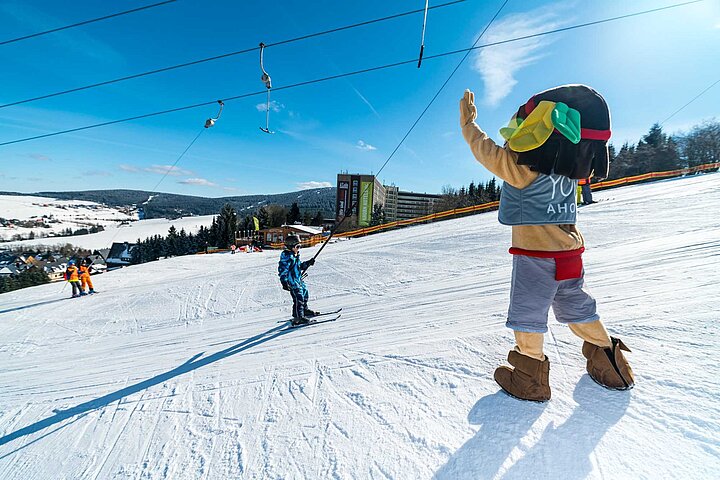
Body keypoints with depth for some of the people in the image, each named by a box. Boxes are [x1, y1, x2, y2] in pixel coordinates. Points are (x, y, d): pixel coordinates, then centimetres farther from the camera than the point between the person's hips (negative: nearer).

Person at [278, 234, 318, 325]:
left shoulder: (296, 255, 13)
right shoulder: (286, 256, -16)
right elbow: (282, 270, -19)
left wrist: (308, 263, 14)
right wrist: (284, 282, -24)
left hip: (298, 279, 10)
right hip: (292, 281, -10)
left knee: (304, 292, 21)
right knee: (299, 297, -14)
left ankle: (304, 310, 41)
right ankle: (298, 317, -10)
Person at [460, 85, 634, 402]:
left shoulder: (523, 166, -21)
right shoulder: (571, 165, -2)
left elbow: (486, 149, -8)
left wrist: (468, 119, 6)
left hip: (535, 254, -7)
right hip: (570, 250, 7)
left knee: (527, 313, 8)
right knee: (577, 308, 24)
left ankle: (530, 379, 21)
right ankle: (609, 364, 38)